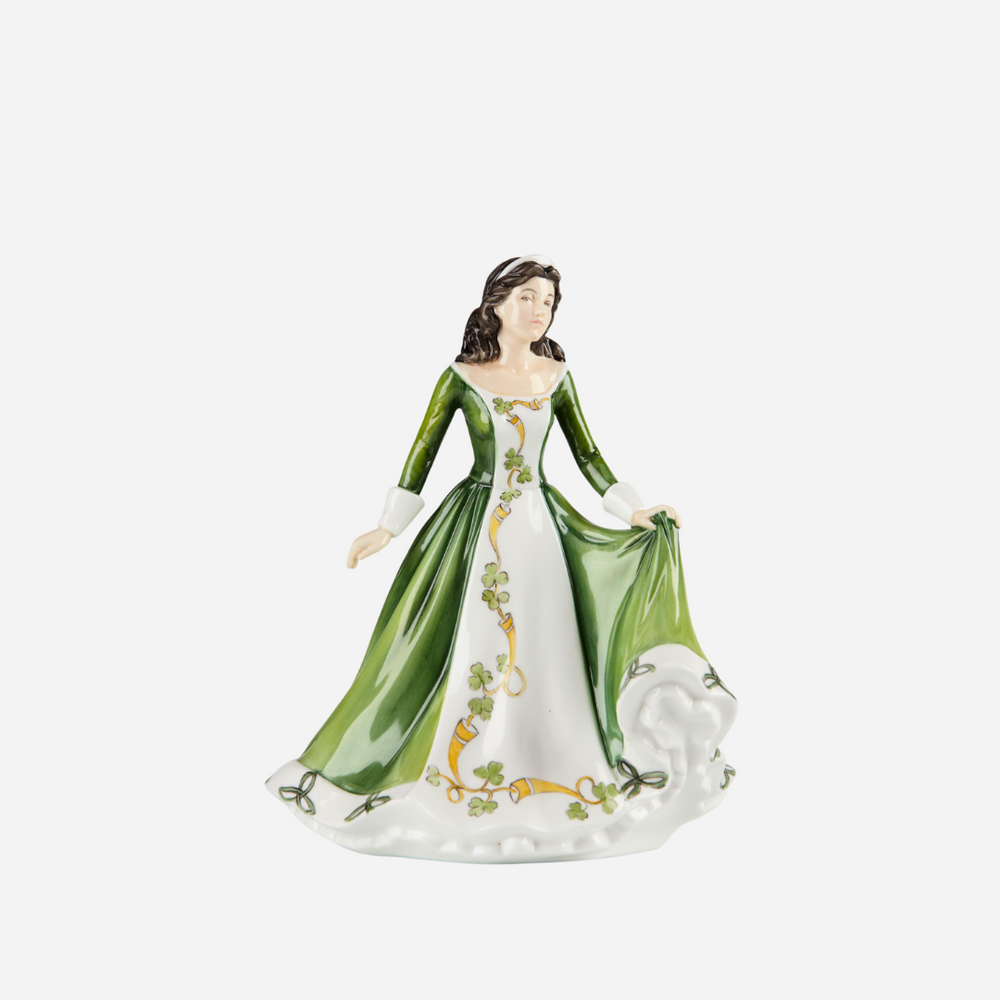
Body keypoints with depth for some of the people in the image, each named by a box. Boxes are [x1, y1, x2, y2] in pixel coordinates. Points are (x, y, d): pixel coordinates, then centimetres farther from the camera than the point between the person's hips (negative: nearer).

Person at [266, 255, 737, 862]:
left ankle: (549, 773, 18)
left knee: (546, 650, 4)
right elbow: (423, 452, 0)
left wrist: (632, 509, 4)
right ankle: (458, 778, 15)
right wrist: (389, 528, -3)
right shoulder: (461, 377, -2)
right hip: (478, 525, -2)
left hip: (544, 524, 3)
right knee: (471, 652, -1)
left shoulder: (556, 375, 6)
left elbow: (587, 454, 10)